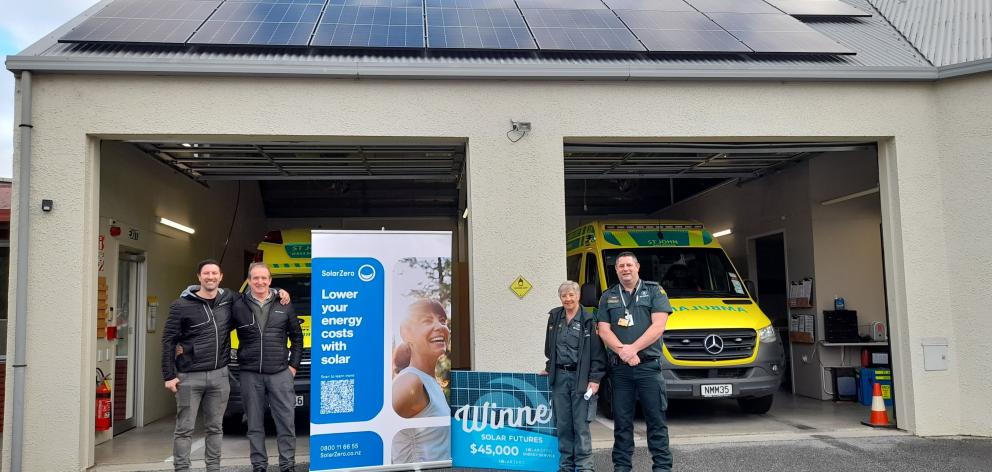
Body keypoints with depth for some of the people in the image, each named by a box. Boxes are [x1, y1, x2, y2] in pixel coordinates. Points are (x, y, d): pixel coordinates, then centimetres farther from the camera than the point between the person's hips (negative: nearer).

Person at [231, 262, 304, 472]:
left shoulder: (284, 305, 6)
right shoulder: (238, 306, 1)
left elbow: (296, 336, 12)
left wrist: (294, 364, 5)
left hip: (280, 373, 0)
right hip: (250, 374, 0)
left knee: (286, 421, 0)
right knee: (255, 424, 7)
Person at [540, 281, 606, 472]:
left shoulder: (588, 320, -5)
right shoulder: (554, 317, 10)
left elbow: (598, 352, -7)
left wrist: (595, 379, -11)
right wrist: (549, 368, 18)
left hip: (580, 377, -4)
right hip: (559, 376, 4)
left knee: (581, 425, -4)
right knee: (563, 424, 7)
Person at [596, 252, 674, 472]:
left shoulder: (654, 291, 5)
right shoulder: (608, 297, 13)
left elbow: (658, 326, -6)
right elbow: (603, 330, 4)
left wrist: (633, 348, -14)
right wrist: (622, 351, -13)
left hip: (648, 366, -2)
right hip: (619, 368, 2)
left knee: (656, 420, 0)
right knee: (622, 421, 8)